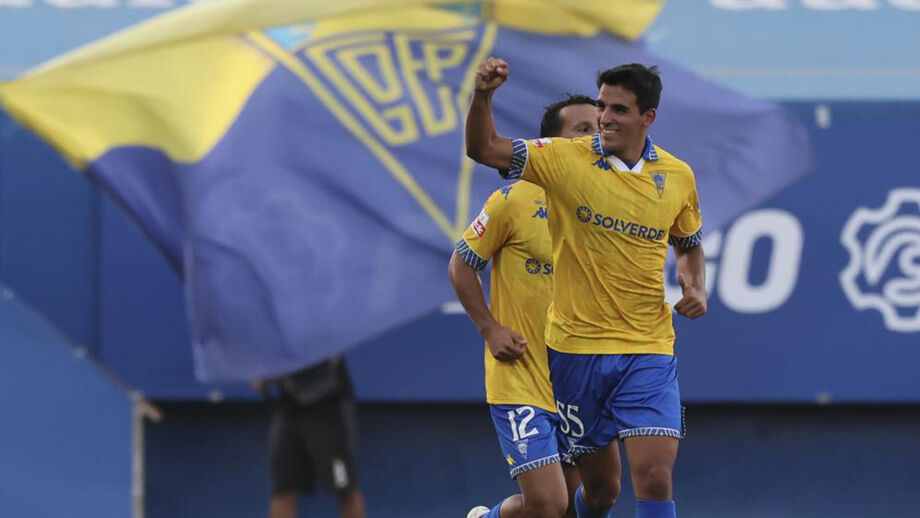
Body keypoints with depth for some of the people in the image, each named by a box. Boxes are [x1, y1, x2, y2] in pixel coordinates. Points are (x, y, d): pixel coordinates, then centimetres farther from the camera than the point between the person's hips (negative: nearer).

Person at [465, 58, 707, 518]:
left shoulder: (677, 177, 2)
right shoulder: (566, 159, -5)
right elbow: (483, 149, -10)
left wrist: (696, 289, 1)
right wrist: (483, 95, -27)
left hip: (648, 351, 1)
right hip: (576, 349, -1)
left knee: (654, 477, -15)